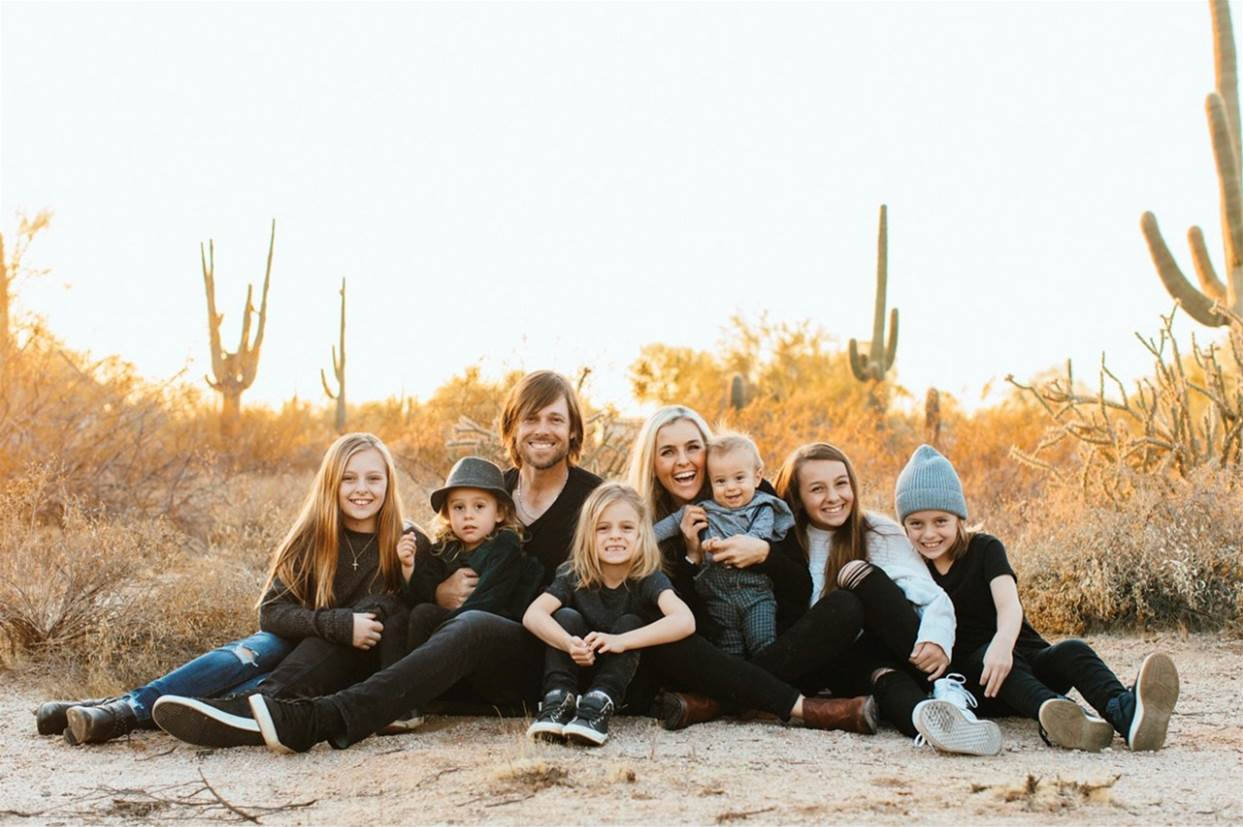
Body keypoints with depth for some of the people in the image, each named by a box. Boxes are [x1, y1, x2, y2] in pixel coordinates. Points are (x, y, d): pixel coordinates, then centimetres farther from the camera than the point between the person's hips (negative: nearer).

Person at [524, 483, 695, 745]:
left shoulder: (648, 579, -17)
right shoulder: (574, 576, -11)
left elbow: (685, 621, -36)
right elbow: (533, 615, -27)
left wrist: (621, 641, -45)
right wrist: (569, 643, -46)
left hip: (628, 681, -1)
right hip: (581, 672, 1)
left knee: (630, 623, -25)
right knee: (566, 616, -20)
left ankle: (598, 706, -39)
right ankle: (559, 700, -31)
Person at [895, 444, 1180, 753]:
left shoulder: (984, 549, 0)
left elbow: (1009, 603, -18)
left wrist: (1003, 644, -40)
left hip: (1030, 661, 1)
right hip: (968, 672, -1)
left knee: (1072, 651, -29)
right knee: (985, 656, -34)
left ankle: (1126, 714, -61)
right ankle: (1052, 713, -65)